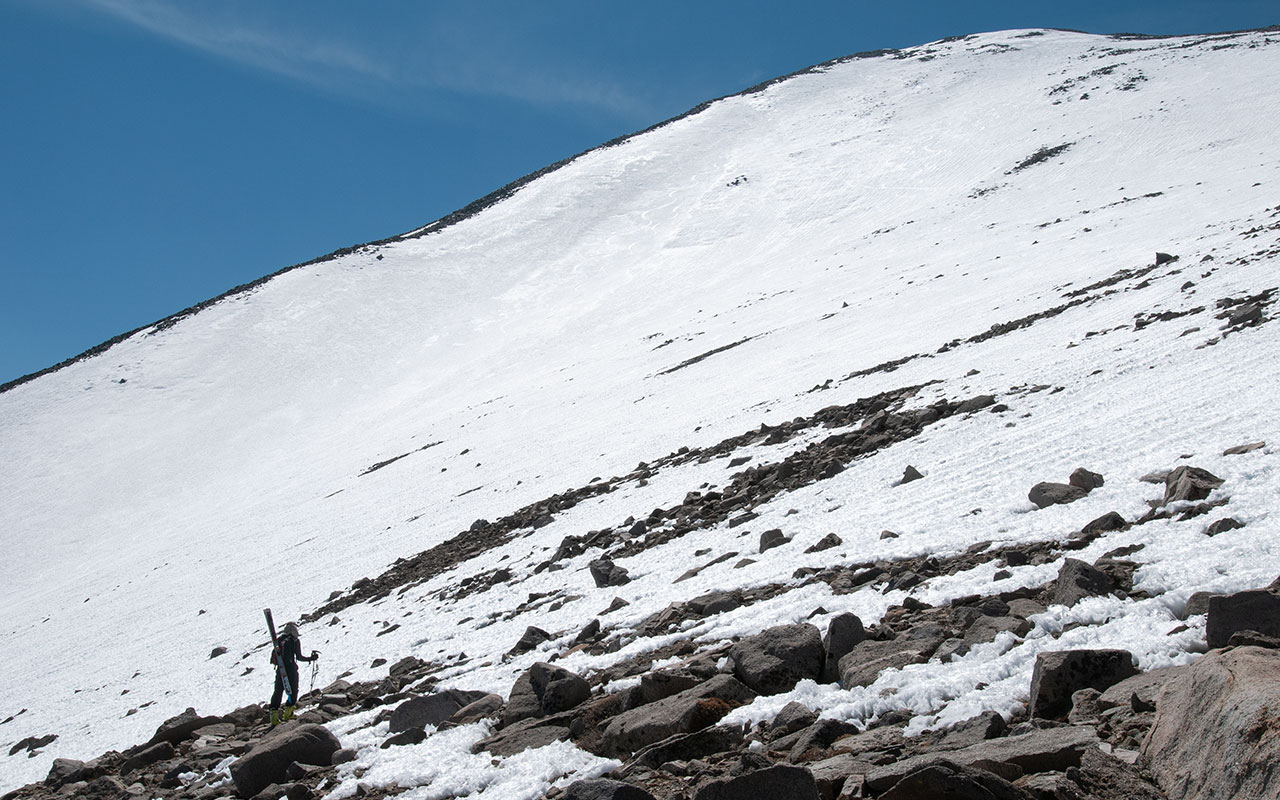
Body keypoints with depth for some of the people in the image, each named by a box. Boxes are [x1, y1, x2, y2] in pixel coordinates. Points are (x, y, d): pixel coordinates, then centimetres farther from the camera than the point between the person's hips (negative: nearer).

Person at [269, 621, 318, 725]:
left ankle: (274, 713, 4)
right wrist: (311, 658, 0)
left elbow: (273, 654, 12)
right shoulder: (295, 641, -9)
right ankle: (287, 713, 2)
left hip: (280, 669, 5)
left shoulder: (279, 640, 6)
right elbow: (299, 657, -10)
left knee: (278, 692, 10)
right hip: (291, 669, -5)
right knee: (293, 691, 8)